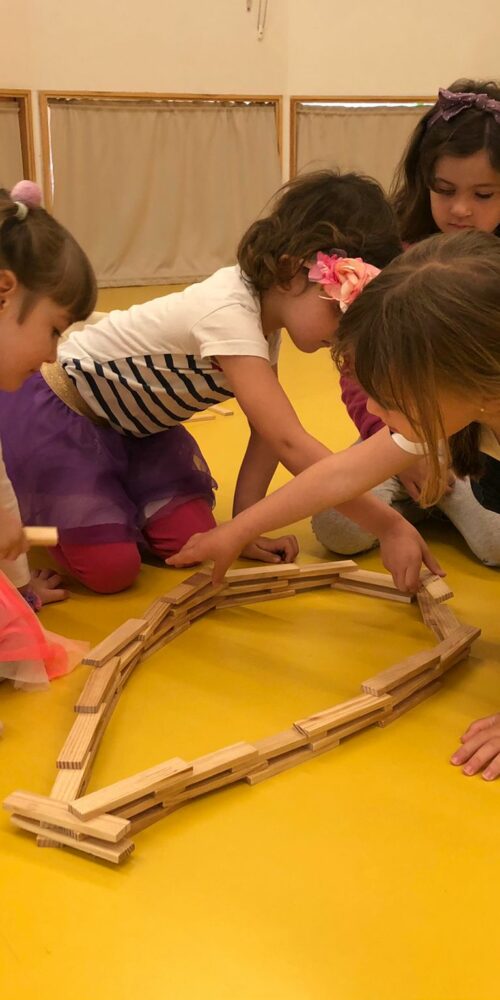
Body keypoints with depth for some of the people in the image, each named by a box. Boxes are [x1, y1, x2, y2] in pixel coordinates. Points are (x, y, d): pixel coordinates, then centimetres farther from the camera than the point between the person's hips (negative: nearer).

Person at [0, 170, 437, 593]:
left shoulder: (267, 302, -7)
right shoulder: (230, 314, -36)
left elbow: (270, 433, -3)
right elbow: (291, 444, -42)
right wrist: (391, 525, -38)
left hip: (131, 424, 8)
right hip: (52, 412, -8)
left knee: (189, 538, -7)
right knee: (110, 567, -17)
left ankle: (112, 491, 20)